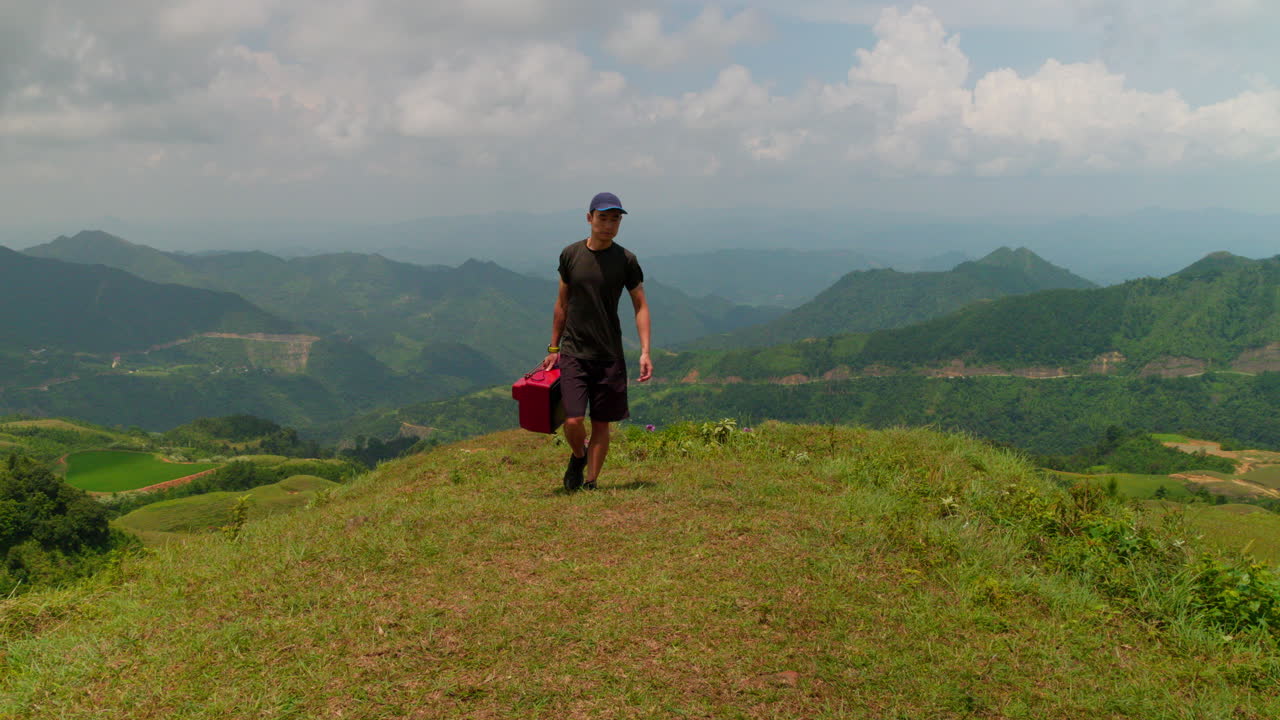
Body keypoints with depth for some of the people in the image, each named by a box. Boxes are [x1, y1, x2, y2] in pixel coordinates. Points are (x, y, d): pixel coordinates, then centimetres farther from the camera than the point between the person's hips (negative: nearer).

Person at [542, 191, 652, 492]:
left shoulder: (626, 260, -1)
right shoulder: (570, 255, 3)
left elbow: (640, 306, 3)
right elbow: (562, 303, 13)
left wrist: (645, 351, -8)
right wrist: (553, 348, 13)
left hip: (609, 355, 0)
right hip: (573, 352, 0)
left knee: (601, 423, 5)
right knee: (573, 421, -11)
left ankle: (590, 481, 21)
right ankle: (578, 456, 22)